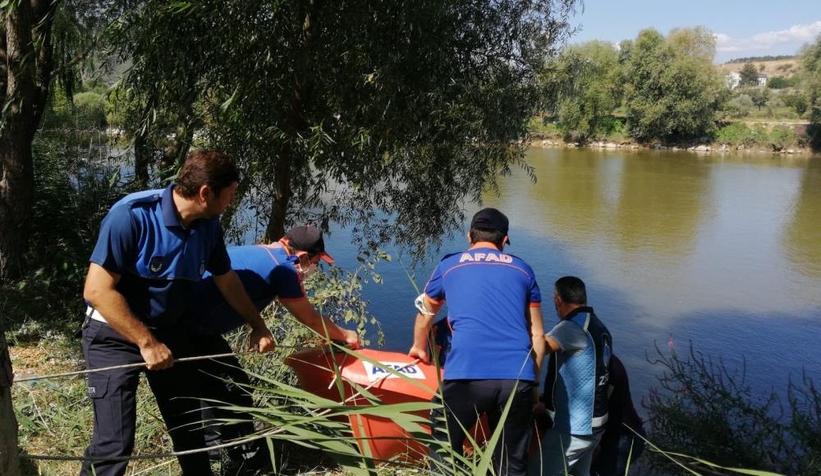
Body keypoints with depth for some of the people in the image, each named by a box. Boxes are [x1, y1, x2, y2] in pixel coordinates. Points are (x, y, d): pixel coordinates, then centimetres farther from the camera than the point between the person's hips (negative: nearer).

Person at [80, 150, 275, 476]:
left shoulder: (208, 225, -7)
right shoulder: (131, 215, -27)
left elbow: (227, 280, 9)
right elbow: (97, 290, -27)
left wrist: (258, 325, 14)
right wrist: (147, 343, -25)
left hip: (170, 330, 6)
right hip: (115, 334, -6)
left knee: (189, 427, 15)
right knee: (115, 442, -10)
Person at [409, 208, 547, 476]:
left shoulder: (448, 265, 19)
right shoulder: (523, 270, 20)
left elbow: (424, 316, 36)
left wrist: (419, 349, 54)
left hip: (465, 375, -2)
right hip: (518, 377, 2)